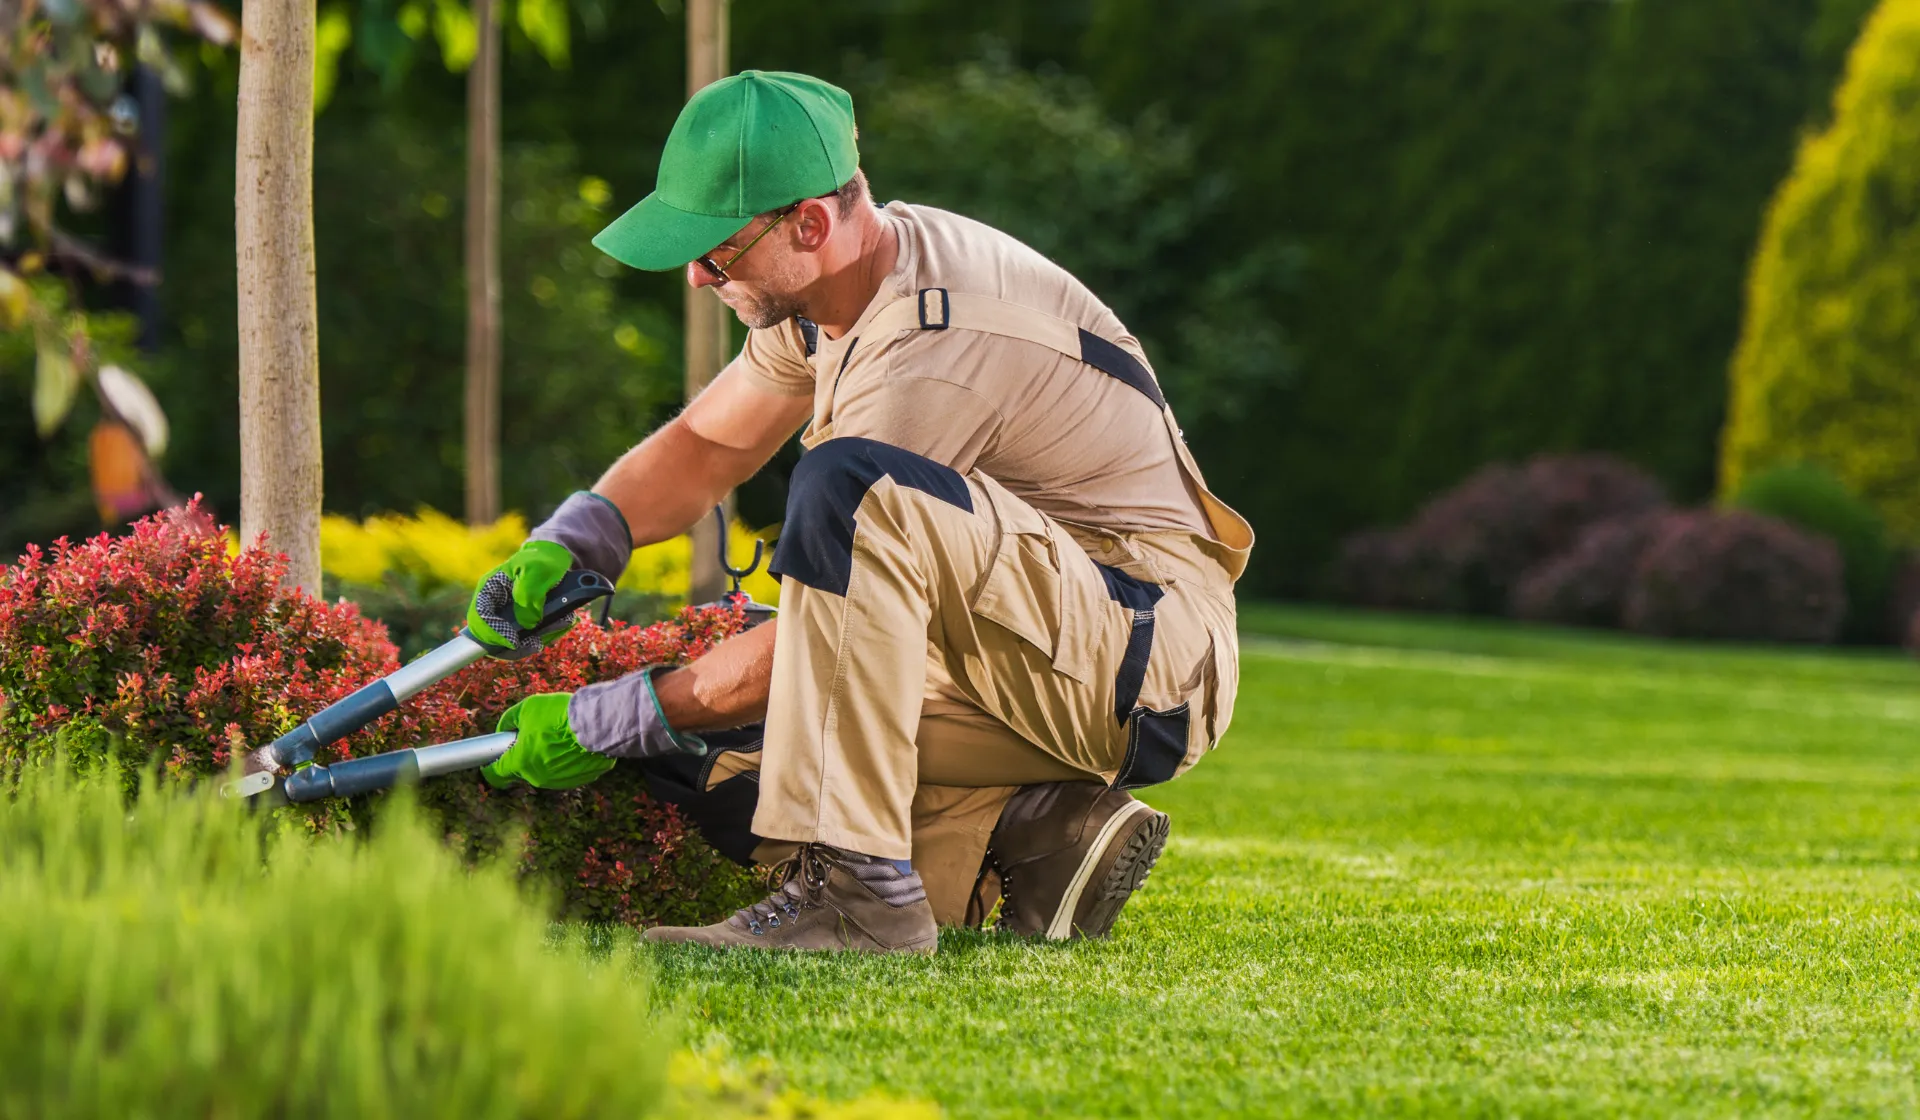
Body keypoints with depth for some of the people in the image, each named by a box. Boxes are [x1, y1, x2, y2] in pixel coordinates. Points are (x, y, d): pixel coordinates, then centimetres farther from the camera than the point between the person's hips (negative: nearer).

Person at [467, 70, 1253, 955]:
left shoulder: (933, 351, -25)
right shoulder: (834, 283, 4)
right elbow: (705, 444, 18)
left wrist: (607, 721, -14)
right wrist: (563, 546, -1)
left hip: (1153, 658, -10)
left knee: (849, 489, -33)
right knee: (730, 768, -5)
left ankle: (856, 890, -34)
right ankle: (1041, 835, -1)